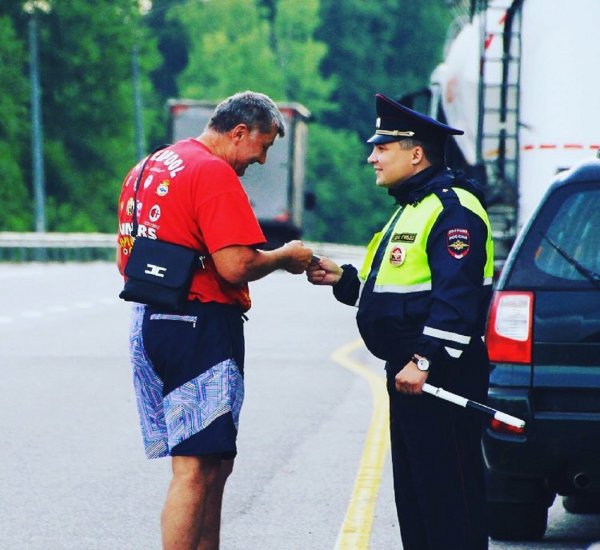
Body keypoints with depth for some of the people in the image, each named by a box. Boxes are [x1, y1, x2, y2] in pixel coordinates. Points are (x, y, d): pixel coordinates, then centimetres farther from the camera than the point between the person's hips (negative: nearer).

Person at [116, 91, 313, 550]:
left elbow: (127, 261, 22)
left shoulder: (146, 168, 18)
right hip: (200, 329, -10)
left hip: (148, 323, 10)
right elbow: (236, 266, -20)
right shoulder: (214, 172, -12)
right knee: (197, 468, -9)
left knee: (215, 463, 15)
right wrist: (285, 257, -3)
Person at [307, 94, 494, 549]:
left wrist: (424, 360, -26)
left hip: (441, 373, -11)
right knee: (413, 489, 13)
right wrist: (343, 280, 12)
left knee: (448, 491, -9)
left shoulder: (453, 208, -14)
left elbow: (456, 295, -23)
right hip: (408, 372, 11)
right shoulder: (411, 208, 21)